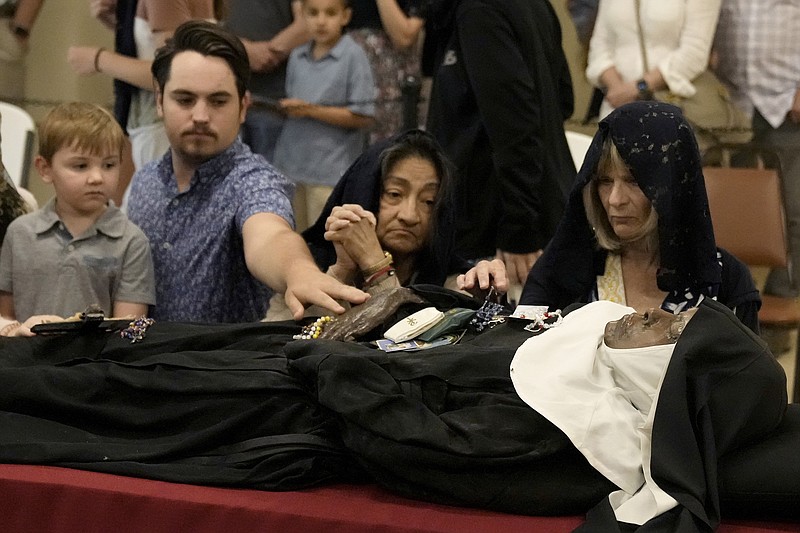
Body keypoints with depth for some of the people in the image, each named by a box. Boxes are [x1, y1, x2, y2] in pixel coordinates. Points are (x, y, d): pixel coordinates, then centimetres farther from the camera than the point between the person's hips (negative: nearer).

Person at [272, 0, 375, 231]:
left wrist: (312, 110, -13)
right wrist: (286, 107, -6)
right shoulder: (297, 56, 9)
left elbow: (363, 117, -10)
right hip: (291, 165, 5)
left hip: (332, 170, -5)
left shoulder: (353, 56, -7)